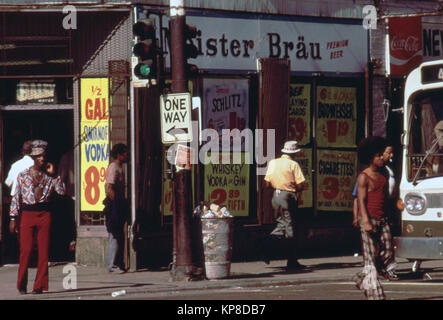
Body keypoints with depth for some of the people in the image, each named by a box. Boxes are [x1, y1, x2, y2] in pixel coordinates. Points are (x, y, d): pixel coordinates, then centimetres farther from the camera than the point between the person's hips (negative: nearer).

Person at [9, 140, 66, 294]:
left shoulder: (49, 176, 8)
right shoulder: (23, 175, 3)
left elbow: (62, 191, -3)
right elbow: (16, 197, 4)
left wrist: (53, 174, -6)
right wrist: (13, 218, -1)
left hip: (44, 214, 2)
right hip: (27, 213, -2)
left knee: (44, 250, -2)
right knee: (25, 250, -6)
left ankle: (39, 285, 4)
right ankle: (22, 285, 5)